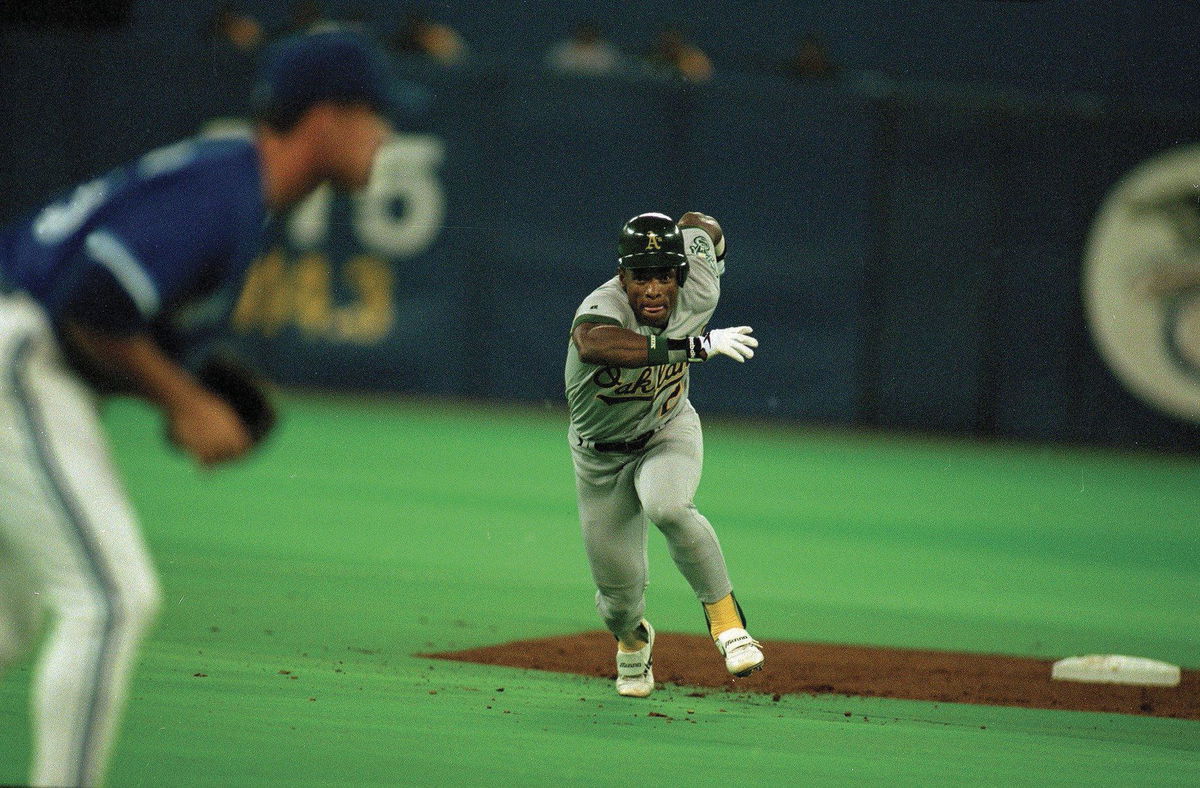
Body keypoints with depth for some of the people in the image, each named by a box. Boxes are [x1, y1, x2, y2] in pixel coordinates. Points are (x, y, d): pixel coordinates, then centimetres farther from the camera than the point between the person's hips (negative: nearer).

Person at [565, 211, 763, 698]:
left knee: (667, 507, -35)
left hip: (668, 433, 1)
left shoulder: (698, 298, -23)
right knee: (620, 592, 5)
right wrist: (695, 346, -67)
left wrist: (713, 241, 20)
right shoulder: (603, 307, -36)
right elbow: (593, 344, -64)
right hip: (602, 456, -1)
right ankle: (633, 640, 43)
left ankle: (726, 622, -21)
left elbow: (698, 223, -2)